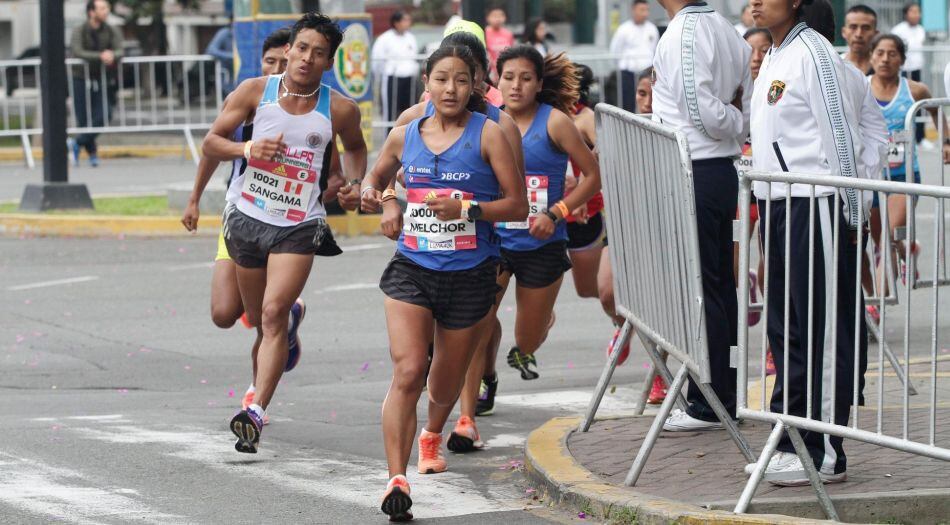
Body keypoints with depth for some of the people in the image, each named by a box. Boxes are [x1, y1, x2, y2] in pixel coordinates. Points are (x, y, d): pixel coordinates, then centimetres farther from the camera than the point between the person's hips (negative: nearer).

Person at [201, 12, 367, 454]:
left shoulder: (340, 110, -3)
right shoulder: (255, 91, -4)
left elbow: (355, 147, 19)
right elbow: (211, 143, 1)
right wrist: (247, 148, -18)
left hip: (299, 227, -2)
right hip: (248, 218, 2)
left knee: (273, 314, -19)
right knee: (260, 318, 13)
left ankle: (256, 413, -25)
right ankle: (293, 315, 50)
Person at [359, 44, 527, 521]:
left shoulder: (487, 134, -4)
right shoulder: (404, 136, 5)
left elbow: (518, 206, -5)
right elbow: (376, 176, 24)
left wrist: (467, 209, -20)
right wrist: (371, 194, 1)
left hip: (470, 274, -1)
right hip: (411, 270, 1)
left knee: (446, 384, 16)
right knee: (408, 372, -19)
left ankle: (432, 435, 51)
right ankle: (397, 479, -21)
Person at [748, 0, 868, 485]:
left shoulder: (813, 53, -12)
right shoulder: (773, 58, 17)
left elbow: (841, 136, -15)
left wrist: (848, 217, -16)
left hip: (814, 204, -10)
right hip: (778, 205, 10)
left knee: (823, 333, -6)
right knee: (785, 330, 12)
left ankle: (825, 454, -4)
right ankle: (790, 442, 19)